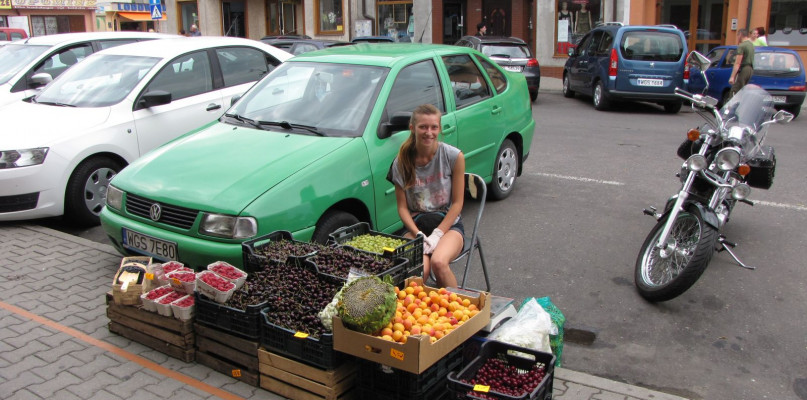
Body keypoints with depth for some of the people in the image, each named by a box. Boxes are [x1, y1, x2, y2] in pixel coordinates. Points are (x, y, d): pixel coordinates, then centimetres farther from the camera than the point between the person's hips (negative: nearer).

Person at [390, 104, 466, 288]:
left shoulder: (454, 156, -7)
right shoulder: (402, 162, -3)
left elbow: (457, 203, -5)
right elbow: (402, 207, 0)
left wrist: (437, 235, -14)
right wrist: (418, 235, -15)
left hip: (448, 224, 0)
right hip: (415, 225, 1)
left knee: (438, 262, -32)